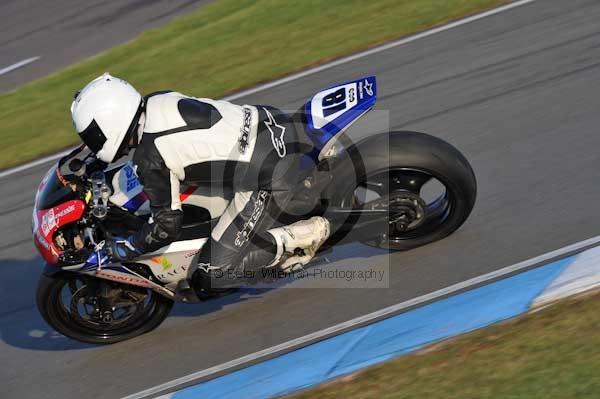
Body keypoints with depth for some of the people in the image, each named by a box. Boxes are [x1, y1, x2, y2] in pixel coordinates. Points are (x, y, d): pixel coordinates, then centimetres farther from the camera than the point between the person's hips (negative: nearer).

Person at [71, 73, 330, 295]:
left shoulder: (149, 160, -17)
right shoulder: (158, 100, 6)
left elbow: (166, 226, -9)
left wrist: (115, 250, 4)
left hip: (269, 181, -8)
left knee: (210, 277, -4)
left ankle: (298, 237, -1)